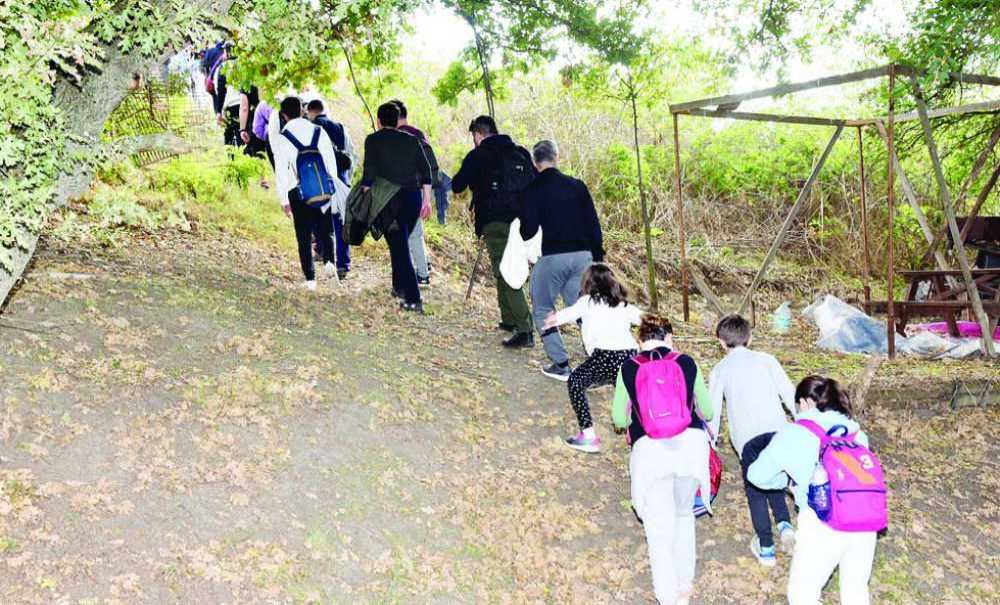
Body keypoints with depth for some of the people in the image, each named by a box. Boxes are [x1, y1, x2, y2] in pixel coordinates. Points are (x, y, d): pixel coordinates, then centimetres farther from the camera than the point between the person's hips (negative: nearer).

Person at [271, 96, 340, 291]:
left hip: (298, 192, -2)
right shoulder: (319, 131, 3)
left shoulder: (281, 138, -4)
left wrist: (284, 200, 1)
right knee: (324, 229, 15)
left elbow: (281, 171, -5)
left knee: (304, 235, 7)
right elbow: (331, 163, 4)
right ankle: (329, 261, -9)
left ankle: (310, 278, 6)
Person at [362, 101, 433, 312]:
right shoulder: (412, 140, 12)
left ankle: (413, 299, -12)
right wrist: (427, 200, 12)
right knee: (401, 244, 23)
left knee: (399, 248, -4)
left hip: (388, 201, -4)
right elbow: (426, 170, 8)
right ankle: (399, 286, 34)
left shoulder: (373, 140, 1)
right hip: (413, 196, 4)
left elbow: (369, 173, -8)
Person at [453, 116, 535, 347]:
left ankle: (525, 330, -16)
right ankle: (509, 319, 29)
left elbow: (457, 186, 4)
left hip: (496, 223, -5)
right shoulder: (521, 152, 14)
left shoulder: (477, 156, 1)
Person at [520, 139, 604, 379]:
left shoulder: (533, 190, -3)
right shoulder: (577, 185, 8)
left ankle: (561, 364, 2)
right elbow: (593, 224, 8)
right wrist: (597, 258, 14)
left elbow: (528, 230, -6)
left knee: (543, 310, 11)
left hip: (552, 258, -4)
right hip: (582, 255, 4)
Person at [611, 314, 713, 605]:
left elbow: (619, 420, 13)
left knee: (658, 524, 9)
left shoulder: (628, 368, 7)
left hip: (649, 448, -2)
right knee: (684, 514, 24)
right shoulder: (687, 363, 9)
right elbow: (707, 412, 17)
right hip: (691, 443, 2)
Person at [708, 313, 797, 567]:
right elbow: (789, 393, 9)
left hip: (747, 436, -2)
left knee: (755, 491, 11)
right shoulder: (766, 359, 15)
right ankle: (784, 524, 1)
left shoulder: (720, 370, 13)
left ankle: (766, 548, 14)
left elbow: (712, 408, 8)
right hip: (777, 429, 2)